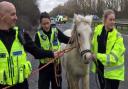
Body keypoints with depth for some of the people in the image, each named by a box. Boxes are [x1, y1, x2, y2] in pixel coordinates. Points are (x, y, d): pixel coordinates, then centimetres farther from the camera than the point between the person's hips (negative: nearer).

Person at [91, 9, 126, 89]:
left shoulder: (118, 36, -20)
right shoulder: (97, 30, -6)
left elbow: (114, 57, -25)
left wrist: (98, 56, -31)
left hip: (112, 71, -5)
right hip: (100, 67, 5)